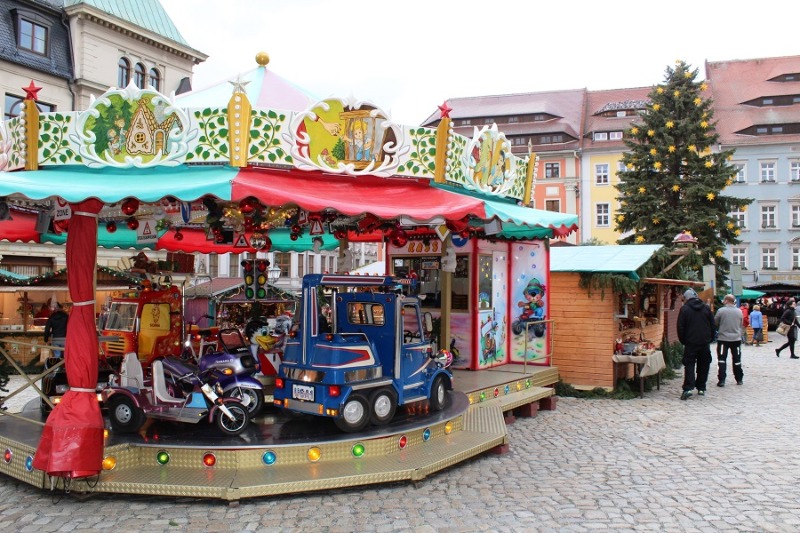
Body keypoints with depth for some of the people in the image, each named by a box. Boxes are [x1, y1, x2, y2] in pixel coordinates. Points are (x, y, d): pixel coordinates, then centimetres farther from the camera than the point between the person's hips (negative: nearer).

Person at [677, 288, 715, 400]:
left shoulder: (684, 309, -6)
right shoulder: (706, 308, 6)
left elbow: (680, 327, -7)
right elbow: (713, 325, 9)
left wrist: (683, 341, 4)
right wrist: (710, 338, 15)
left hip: (691, 342, -4)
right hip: (705, 343, 4)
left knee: (689, 365, -2)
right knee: (703, 365, 12)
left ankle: (688, 388, -14)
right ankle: (701, 388, 16)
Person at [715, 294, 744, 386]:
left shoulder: (721, 310, -11)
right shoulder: (739, 311, 0)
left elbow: (715, 323, -2)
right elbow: (741, 324, 10)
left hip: (723, 338, -3)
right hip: (736, 338, 3)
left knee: (722, 360, 1)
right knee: (737, 359, 14)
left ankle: (721, 380, -4)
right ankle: (739, 379, 23)